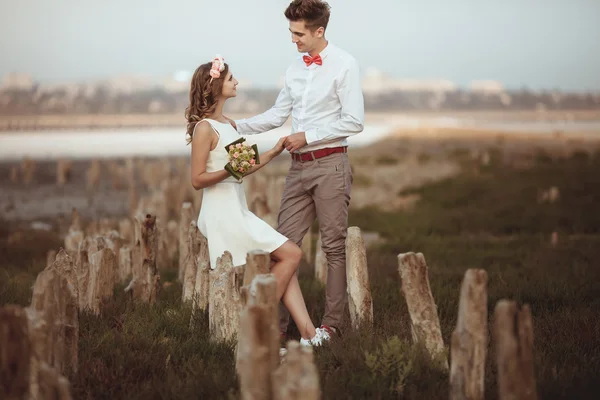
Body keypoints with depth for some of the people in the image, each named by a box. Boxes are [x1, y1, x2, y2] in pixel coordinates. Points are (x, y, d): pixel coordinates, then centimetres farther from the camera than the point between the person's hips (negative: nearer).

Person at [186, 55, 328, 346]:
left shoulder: (226, 125, 16)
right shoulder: (204, 128, -12)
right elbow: (197, 180, -14)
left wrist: (274, 152, 19)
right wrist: (229, 170, -28)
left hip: (237, 211, 9)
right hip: (222, 213, -9)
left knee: (286, 260, 1)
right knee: (291, 254, -9)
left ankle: (308, 333, -5)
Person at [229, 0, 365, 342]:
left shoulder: (344, 65, -7)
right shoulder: (295, 69, 14)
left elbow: (354, 121, -12)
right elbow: (277, 114, 20)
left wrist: (307, 136, -12)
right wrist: (239, 126, 7)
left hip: (330, 165, -7)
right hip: (299, 166, 7)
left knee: (334, 245, 1)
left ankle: (332, 323, 8)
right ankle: (278, 322, 6)